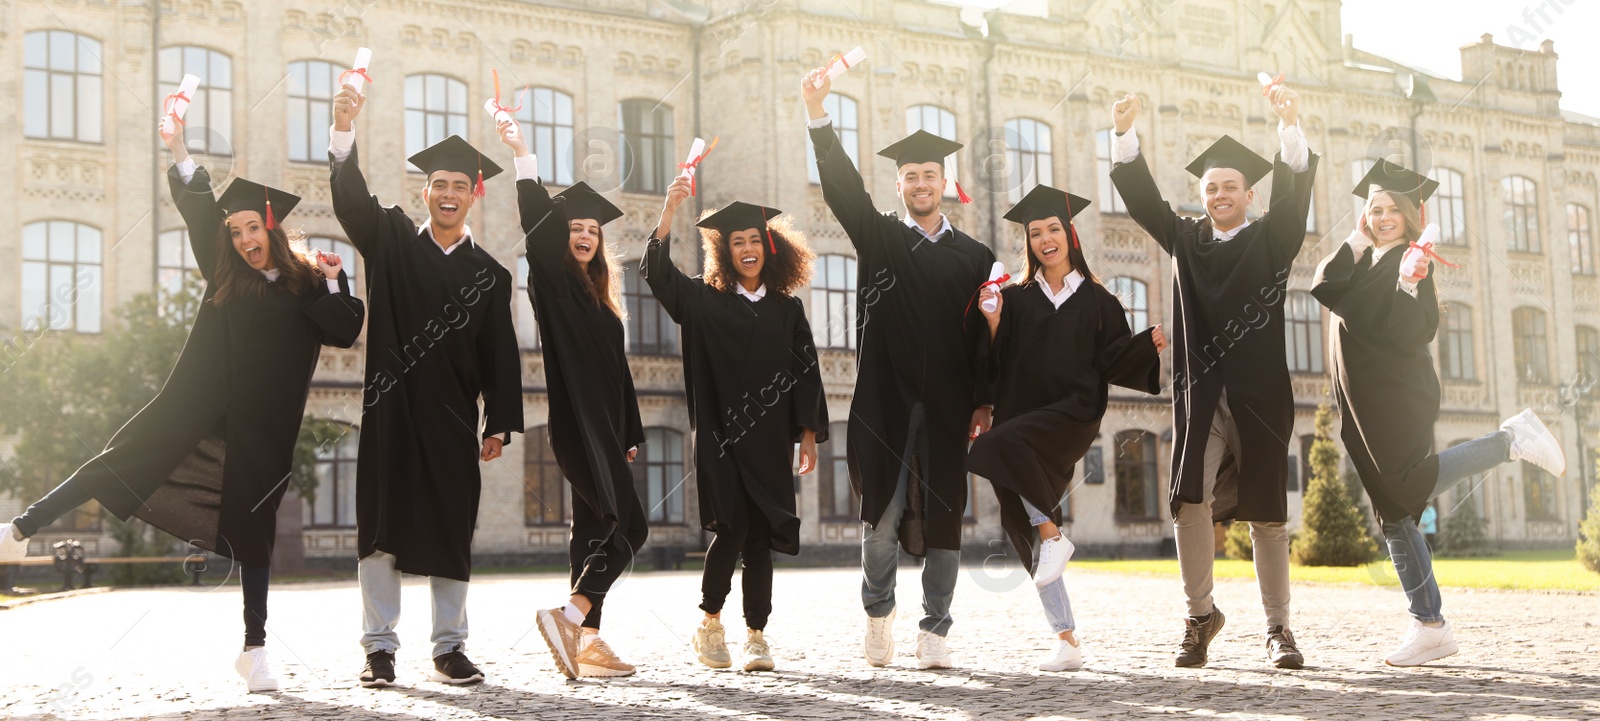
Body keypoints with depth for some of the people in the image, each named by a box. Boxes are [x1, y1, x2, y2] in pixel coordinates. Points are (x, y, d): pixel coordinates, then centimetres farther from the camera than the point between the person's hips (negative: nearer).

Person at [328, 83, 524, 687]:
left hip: (451, 418, 1)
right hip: (391, 410, -1)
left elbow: (500, 356, 5)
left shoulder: (490, 274, 7)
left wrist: (499, 425, -3)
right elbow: (351, 198, -10)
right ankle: (379, 647, 7)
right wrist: (344, 130, -26)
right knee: (383, 527, 1)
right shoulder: (391, 241, 6)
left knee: (450, 531, 4)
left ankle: (449, 648, 12)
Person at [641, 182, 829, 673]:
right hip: (721, 438, -2)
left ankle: (756, 635, 11)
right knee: (732, 528, -11)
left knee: (759, 537, 3)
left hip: (769, 440, 2)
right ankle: (710, 623, 7)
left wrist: (809, 434, 2)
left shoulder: (787, 309, 10)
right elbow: (657, 272, -8)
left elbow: (805, 371, 9)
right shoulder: (707, 302, 5)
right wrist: (670, 208, -16)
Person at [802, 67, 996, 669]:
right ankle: (878, 613, 16)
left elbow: (987, 335, 8)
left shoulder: (975, 257, 12)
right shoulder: (878, 239, 11)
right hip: (887, 400, -1)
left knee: (942, 517, 2)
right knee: (883, 514, -6)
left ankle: (934, 632, 11)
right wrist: (818, 115, -16)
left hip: (948, 405, 1)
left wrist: (984, 400, -3)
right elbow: (841, 187, -4)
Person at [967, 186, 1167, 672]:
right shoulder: (1017, 299, 11)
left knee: (1000, 446, -33)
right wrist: (993, 321, -9)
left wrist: (1149, 343, -9)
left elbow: (1113, 361, 6)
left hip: (1072, 414, -3)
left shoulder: (1097, 301, 9)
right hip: (1021, 422, 3)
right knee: (1025, 529, -2)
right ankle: (1067, 642, 4)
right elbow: (997, 364, 5)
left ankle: (1053, 535, -15)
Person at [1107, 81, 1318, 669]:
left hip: (1259, 396, -1)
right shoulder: (1185, 240, 13)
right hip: (1200, 395, 1)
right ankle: (1200, 615, 3)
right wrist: (1125, 134, -13)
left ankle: (1278, 628, 13)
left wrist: (1290, 125, -27)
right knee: (1190, 501, -13)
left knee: (1265, 512, 2)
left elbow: (1293, 192, -10)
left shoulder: (1271, 240, 6)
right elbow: (1141, 196, 3)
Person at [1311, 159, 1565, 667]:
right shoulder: (1365, 262, 17)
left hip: (1397, 394, -7)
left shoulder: (1409, 263, -5)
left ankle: (1511, 440, -1)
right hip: (1362, 406, 7)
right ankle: (1430, 627, 6)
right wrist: (1356, 240, 1)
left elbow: (1415, 331, -15)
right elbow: (1324, 287, 0)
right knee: (1392, 517, 3)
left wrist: (1408, 288, -31)